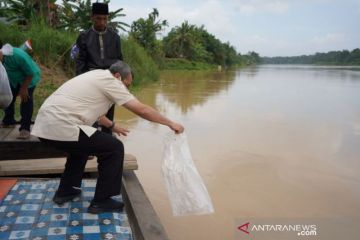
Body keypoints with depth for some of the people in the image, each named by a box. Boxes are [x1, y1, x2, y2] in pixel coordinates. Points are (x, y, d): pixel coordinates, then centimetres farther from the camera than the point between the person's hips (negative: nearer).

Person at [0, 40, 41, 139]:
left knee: (26, 100, -19)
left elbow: (31, 73, -27)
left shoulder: (17, 55, -39)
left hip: (29, 78, -6)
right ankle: (8, 121, 30)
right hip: (13, 79, 6)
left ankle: (25, 128, -17)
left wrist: (24, 88, -21)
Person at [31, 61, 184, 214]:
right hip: (61, 127, -10)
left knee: (80, 145, 34)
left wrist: (112, 125, 49)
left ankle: (65, 191, 35)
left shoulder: (96, 77, 22)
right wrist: (171, 123, 5)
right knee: (114, 148, -1)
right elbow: (142, 110, -4)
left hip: (43, 126, 10)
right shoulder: (110, 81, -4)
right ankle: (101, 201, 8)